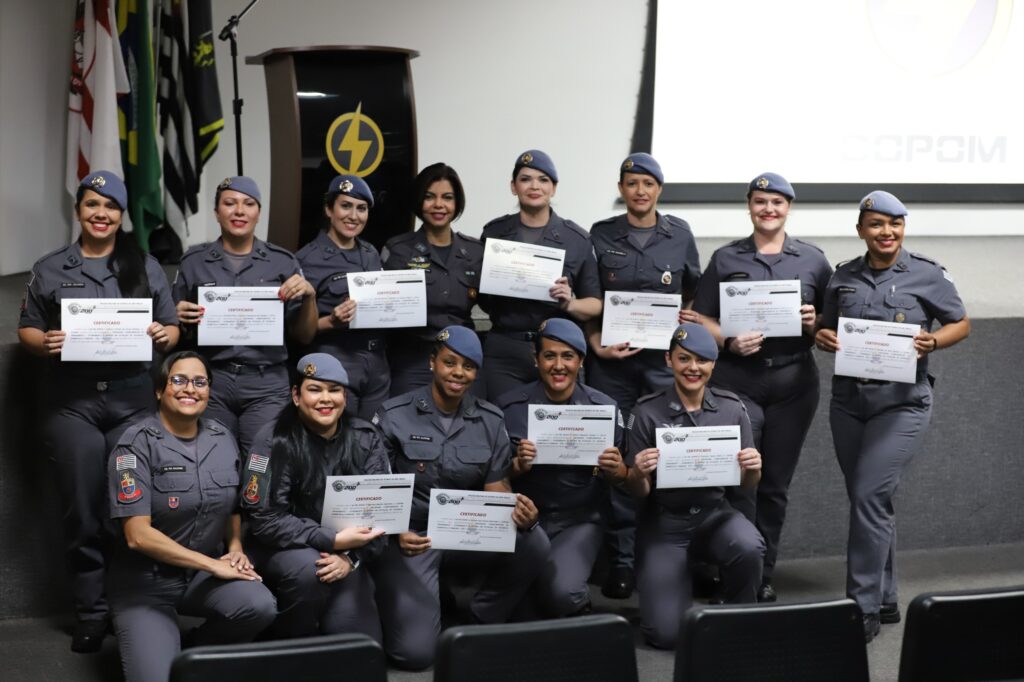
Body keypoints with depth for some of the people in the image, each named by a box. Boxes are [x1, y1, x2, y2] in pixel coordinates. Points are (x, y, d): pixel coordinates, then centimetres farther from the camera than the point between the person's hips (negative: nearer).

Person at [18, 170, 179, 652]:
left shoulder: (146, 267, 9)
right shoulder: (50, 269, 8)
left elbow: (171, 329, 9)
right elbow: (27, 329, 9)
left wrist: (164, 336, -13)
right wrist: (45, 342, -13)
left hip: (132, 398, 0)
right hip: (73, 401, 0)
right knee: (83, 509, 1)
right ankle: (91, 613, 9)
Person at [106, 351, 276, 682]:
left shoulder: (223, 439, 4)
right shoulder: (137, 444, -13)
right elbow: (137, 534, -19)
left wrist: (235, 548, -2)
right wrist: (214, 565, -19)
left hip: (204, 574, 5)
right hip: (146, 581, -5)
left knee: (260, 606, -27)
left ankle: (191, 652, 2)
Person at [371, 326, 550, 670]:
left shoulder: (491, 420, 5)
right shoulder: (393, 416, -5)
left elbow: (497, 489, 2)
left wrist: (520, 515, -23)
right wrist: (395, 534, -26)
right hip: (410, 535, -4)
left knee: (533, 542, -26)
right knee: (415, 651, -19)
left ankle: (479, 623, -2)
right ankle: (396, 605, 18)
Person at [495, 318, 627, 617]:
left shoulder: (604, 407, 0)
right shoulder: (510, 407, -3)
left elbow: (618, 477, 9)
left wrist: (615, 469, -15)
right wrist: (517, 467, -19)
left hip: (579, 521, -1)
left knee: (561, 592, -27)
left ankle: (576, 611, 11)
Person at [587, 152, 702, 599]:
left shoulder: (679, 234, 8)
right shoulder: (601, 235, 5)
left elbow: (693, 293, 15)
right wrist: (597, 344, -7)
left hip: (665, 356, 1)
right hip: (613, 359, 0)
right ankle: (621, 559, 6)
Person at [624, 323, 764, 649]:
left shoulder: (731, 408, -2)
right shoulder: (648, 411, -9)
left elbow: (745, 484, 4)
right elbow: (639, 492, -5)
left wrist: (753, 470, -19)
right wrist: (638, 474, -28)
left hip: (714, 512, 2)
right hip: (664, 520, -2)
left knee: (749, 548, -34)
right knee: (666, 633, -14)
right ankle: (680, 580, 22)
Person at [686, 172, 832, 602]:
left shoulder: (813, 260, 8)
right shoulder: (726, 259, 6)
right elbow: (701, 318, 3)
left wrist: (814, 323, -11)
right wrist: (728, 342, -14)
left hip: (793, 382, 1)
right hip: (736, 380, -1)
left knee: (775, 483, 7)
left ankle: (764, 575, 19)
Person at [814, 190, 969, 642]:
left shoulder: (927, 275, -2)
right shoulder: (844, 277, 9)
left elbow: (961, 324, 6)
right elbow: (827, 329, 17)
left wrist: (932, 342, -15)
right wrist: (824, 338, -6)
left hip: (901, 402, -5)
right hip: (848, 399, 5)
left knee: (869, 497, -14)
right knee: (872, 502, 11)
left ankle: (864, 608, -7)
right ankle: (886, 600, 24)